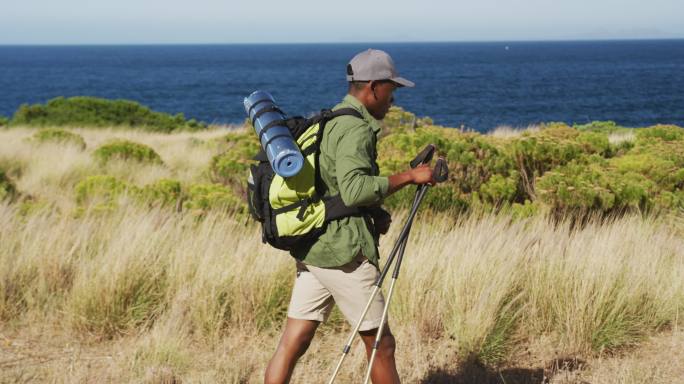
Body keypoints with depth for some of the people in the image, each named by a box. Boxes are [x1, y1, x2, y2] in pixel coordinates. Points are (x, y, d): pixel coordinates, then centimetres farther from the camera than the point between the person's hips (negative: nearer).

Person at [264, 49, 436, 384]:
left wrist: (373, 217, 13)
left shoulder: (328, 122, 19)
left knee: (292, 344, 3)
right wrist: (409, 177, -19)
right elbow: (354, 189, -27)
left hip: (312, 249, 9)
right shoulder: (356, 129, -13)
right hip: (344, 253, -9)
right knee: (381, 344, 5)